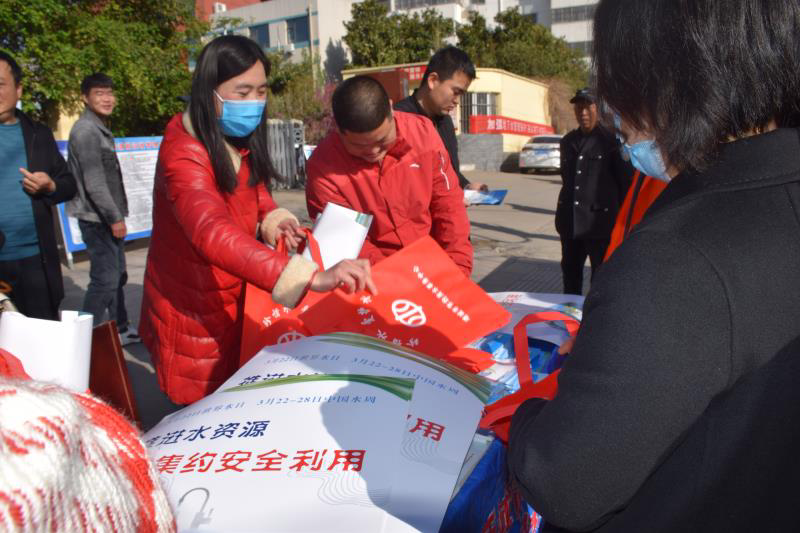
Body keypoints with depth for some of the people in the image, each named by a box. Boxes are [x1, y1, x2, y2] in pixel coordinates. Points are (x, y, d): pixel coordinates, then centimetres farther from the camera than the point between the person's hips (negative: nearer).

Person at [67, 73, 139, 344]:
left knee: (117, 275, 16)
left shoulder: (101, 129, 16)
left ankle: (120, 329, 28)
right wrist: (115, 218, -18)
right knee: (105, 279, -8)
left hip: (107, 216, 10)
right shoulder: (85, 130, -14)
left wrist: (117, 215, 17)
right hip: (97, 218, -10)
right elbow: (94, 182, -20)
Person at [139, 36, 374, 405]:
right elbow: (214, 234, -45)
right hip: (195, 316, -7)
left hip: (237, 301, 7)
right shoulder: (183, 156, -27)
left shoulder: (241, 140, -1)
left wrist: (271, 221, -12)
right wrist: (311, 277, -58)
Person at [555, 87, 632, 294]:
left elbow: (626, 181, -3)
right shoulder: (568, 141, 13)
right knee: (570, 273, 15)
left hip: (599, 220, -6)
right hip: (571, 221, 6)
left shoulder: (610, 141, -5)